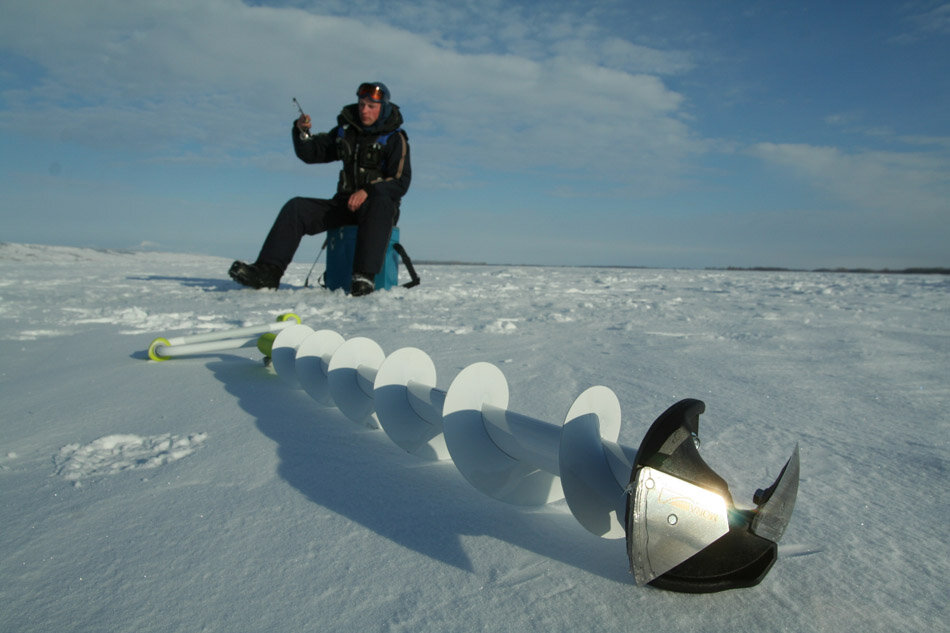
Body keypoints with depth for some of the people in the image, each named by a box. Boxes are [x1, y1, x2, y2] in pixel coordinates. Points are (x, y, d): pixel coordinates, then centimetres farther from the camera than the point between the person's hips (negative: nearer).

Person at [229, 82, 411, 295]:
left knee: (380, 202, -41)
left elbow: (401, 182, -11)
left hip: (376, 205, -5)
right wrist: (302, 132, -5)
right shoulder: (345, 131, 16)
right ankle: (268, 272, -26)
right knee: (296, 207, -15)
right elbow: (310, 153, 17)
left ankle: (364, 276, -50)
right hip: (345, 203, 5)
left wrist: (368, 191, -26)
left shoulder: (395, 138, -1)